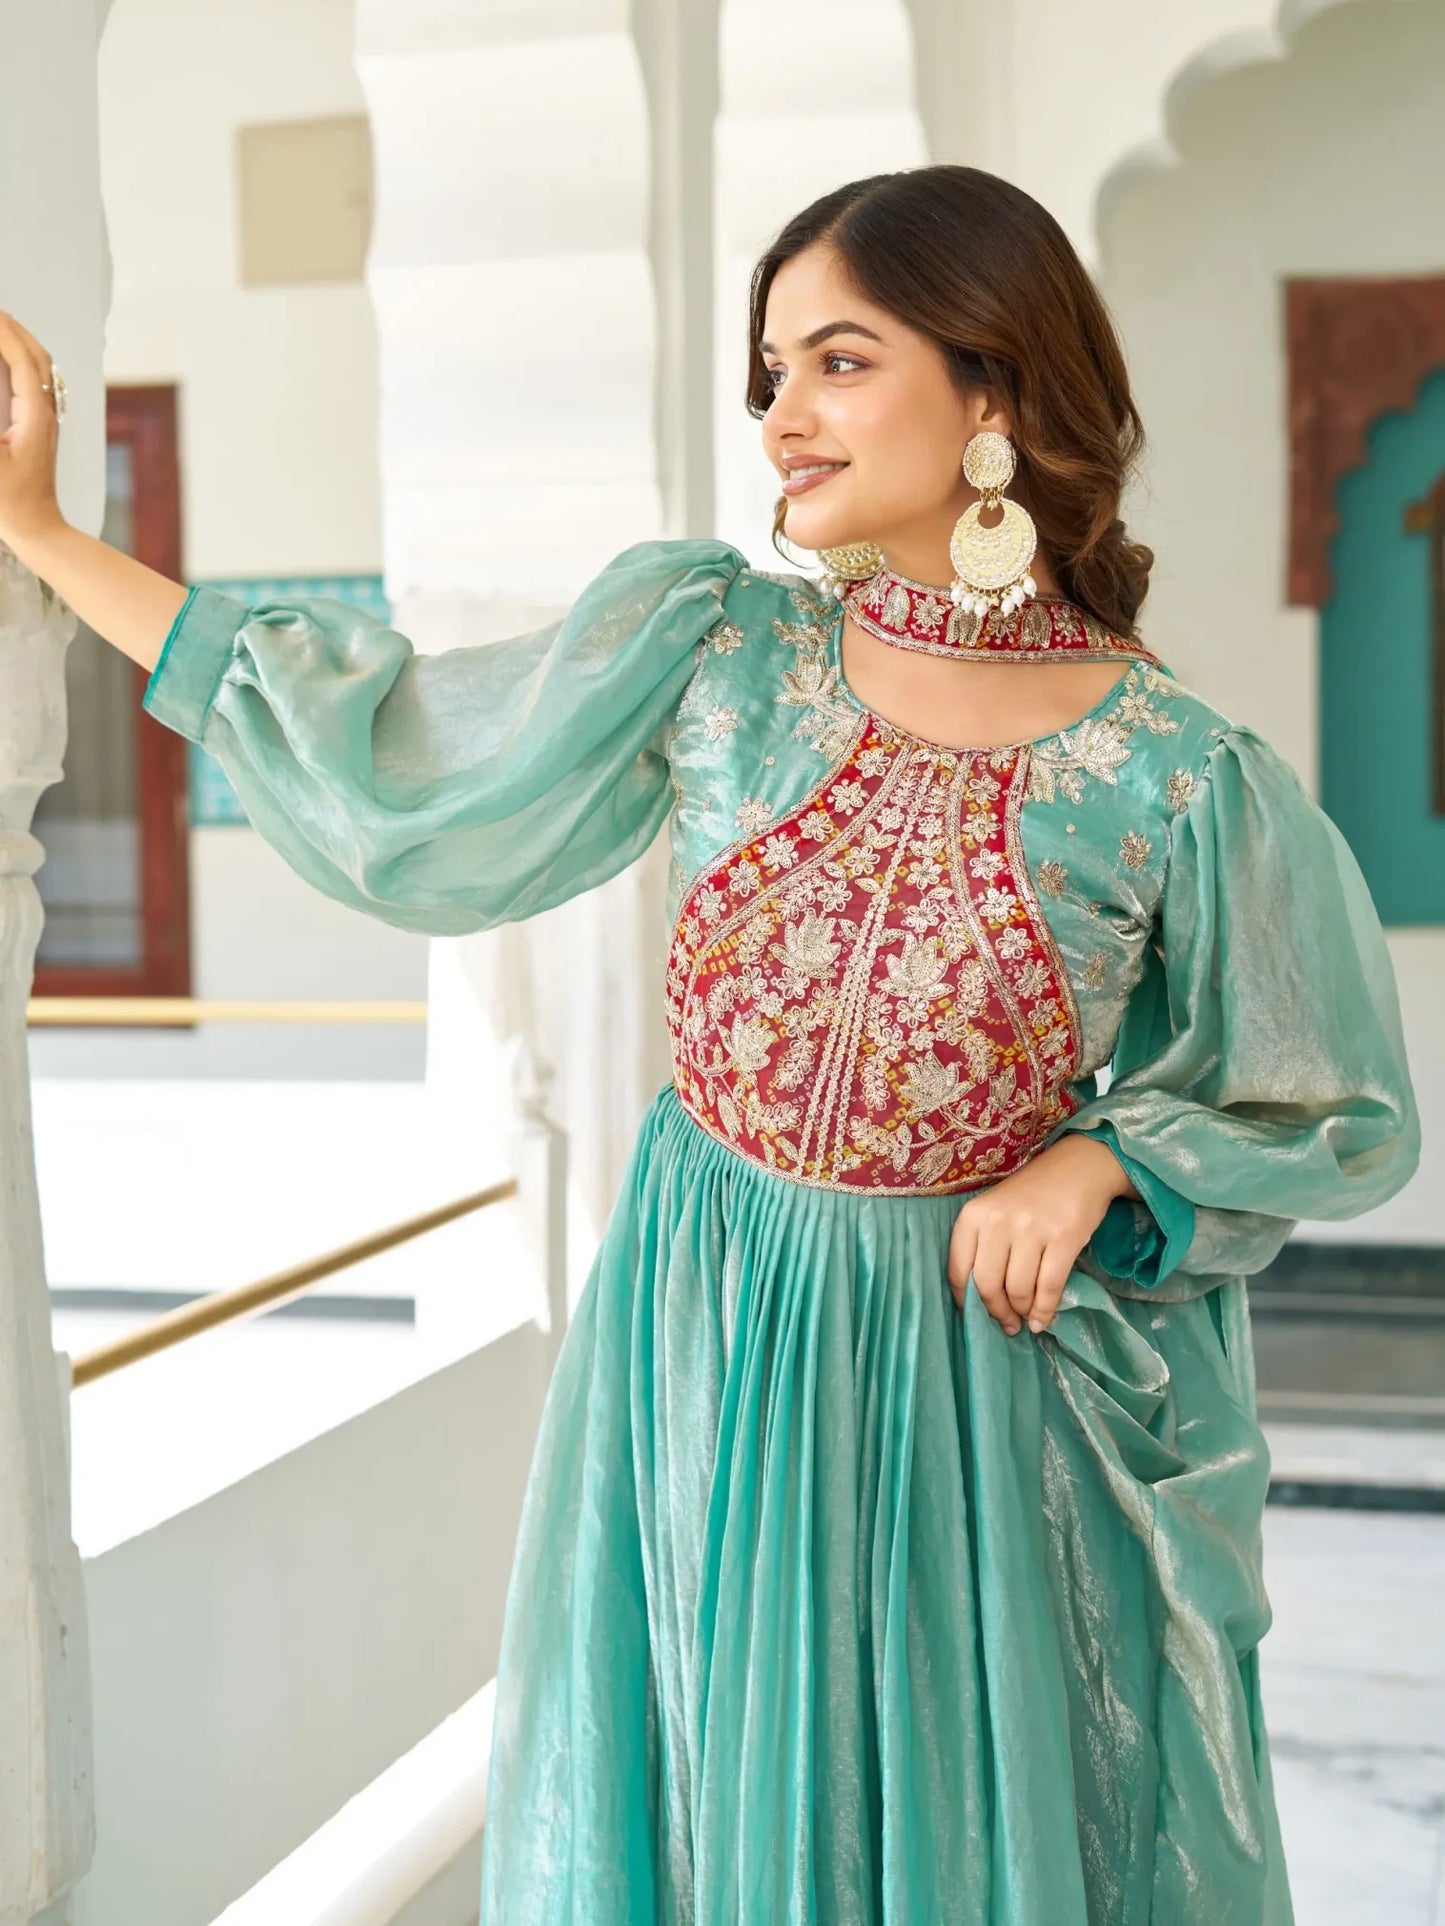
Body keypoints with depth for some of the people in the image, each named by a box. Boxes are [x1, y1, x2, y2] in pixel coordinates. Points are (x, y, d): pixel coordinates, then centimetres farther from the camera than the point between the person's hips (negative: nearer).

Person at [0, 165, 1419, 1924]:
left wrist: (1095, 1157, -16)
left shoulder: (1181, 777, -11)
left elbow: (1334, 1111, 2)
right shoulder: (708, 646, -6)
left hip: (983, 1373, -1)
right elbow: (388, 761, 1)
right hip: (702, 1337, 2)